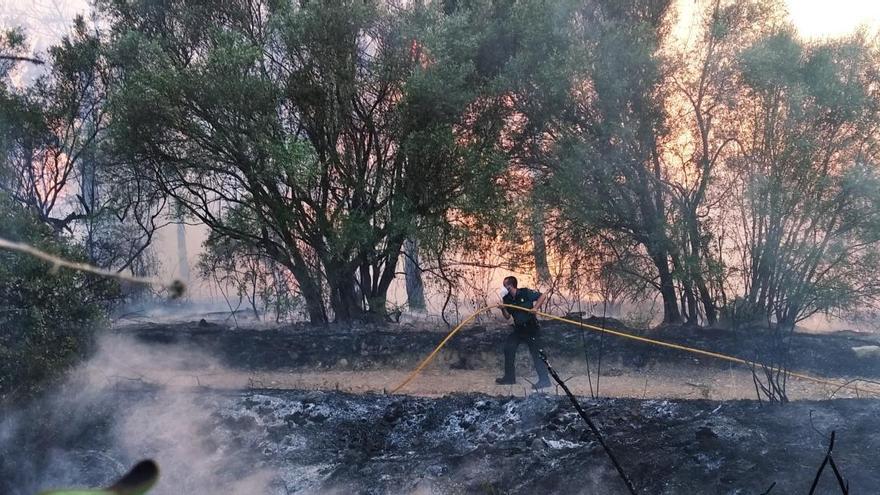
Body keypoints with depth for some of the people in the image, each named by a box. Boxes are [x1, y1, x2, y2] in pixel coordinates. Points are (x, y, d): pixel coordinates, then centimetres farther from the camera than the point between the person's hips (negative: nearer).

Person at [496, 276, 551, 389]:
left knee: (536, 353, -7)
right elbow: (507, 316, 5)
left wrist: (535, 308, -23)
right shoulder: (506, 299, 3)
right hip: (518, 329, 7)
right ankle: (509, 377, 12)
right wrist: (503, 308, -14)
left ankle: (544, 380, -2)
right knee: (508, 349, 2)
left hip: (531, 328, -7)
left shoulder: (525, 292, -14)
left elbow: (542, 296, -12)